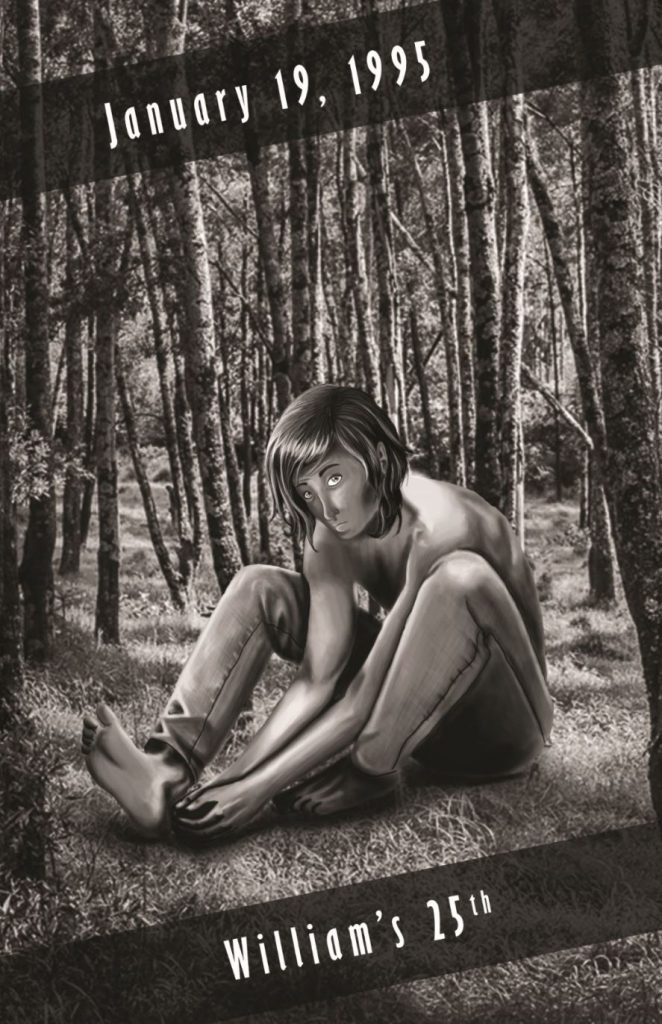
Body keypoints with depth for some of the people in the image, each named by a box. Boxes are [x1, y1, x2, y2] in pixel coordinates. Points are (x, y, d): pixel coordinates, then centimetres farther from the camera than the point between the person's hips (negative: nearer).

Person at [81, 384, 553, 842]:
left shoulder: (439, 524, -28)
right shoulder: (332, 537, -7)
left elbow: (376, 690, -31)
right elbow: (318, 678, -15)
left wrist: (259, 784, -35)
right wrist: (243, 769, -31)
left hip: (503, 726, -6)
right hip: (424, 714, 7)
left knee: (460, 577, -37)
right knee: (260, 589, -6)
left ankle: (361, 773, -30)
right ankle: (169, 772, -23)